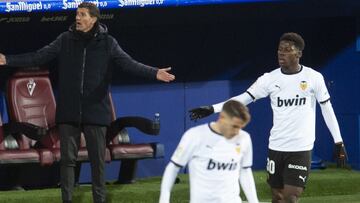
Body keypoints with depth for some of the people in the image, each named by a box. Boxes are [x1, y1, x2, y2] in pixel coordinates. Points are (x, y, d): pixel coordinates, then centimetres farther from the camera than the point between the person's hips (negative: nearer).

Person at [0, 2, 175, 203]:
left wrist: (154, 73, -24)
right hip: (68, 112, 1)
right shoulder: (66, 40, 3)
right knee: (68, 159, 2)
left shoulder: (107, 43, -1)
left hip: (96, 111, -1)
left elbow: (129, 64, -9)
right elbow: (38, 57, 2)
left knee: (98, 161, 4)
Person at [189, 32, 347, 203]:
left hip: (301, 149, -3)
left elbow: (327, 109, 3)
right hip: (276, 147, 3)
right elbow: (243, 99, 0)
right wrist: (212, 109, -10)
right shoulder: (270, 79, 2)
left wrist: (338, 142, 3)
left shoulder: (314, 78, -3)